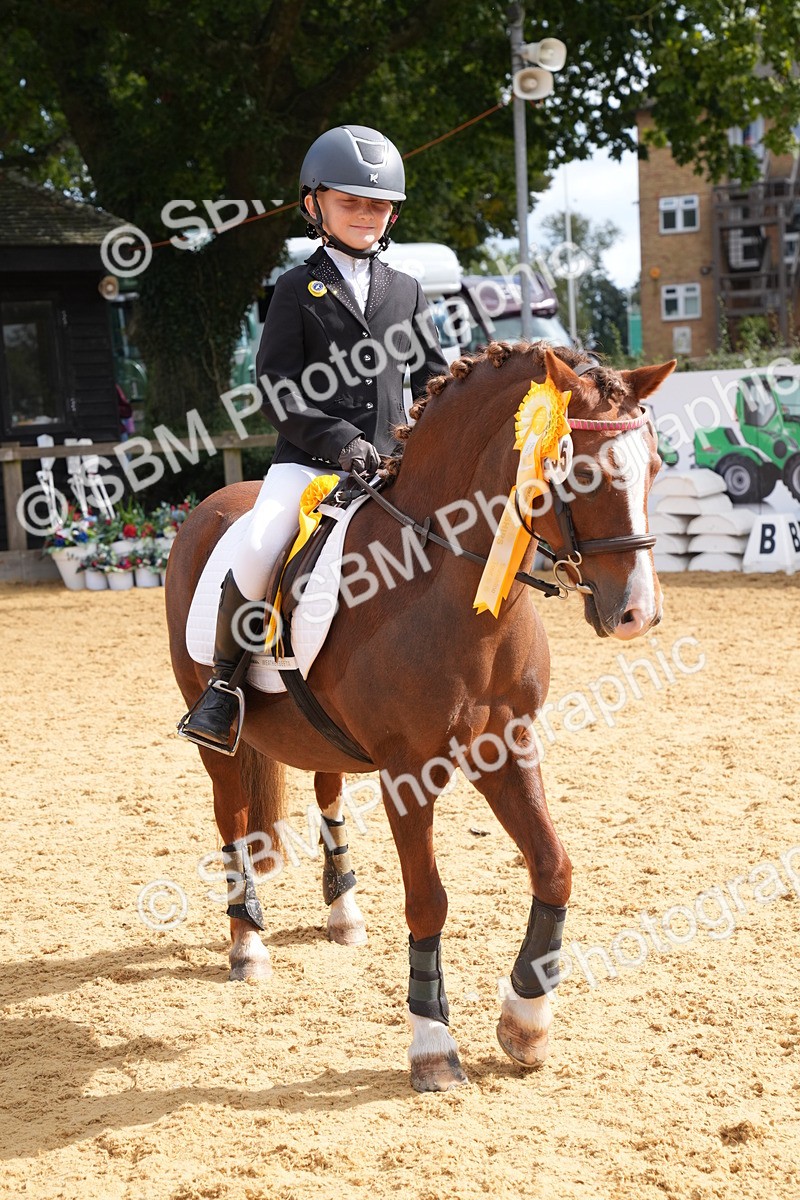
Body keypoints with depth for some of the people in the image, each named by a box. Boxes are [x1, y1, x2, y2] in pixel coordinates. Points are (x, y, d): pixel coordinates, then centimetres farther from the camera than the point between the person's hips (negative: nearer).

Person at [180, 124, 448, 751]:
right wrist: (339, 440, -15)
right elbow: (278, 388, -3)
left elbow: (433, 375, 18)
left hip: (391, 459, 4)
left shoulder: (406, 291, 15)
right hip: (310, 458, -3)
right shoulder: (298, 289, 4)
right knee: (258, 550, -26)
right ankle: (224, 680, -5)